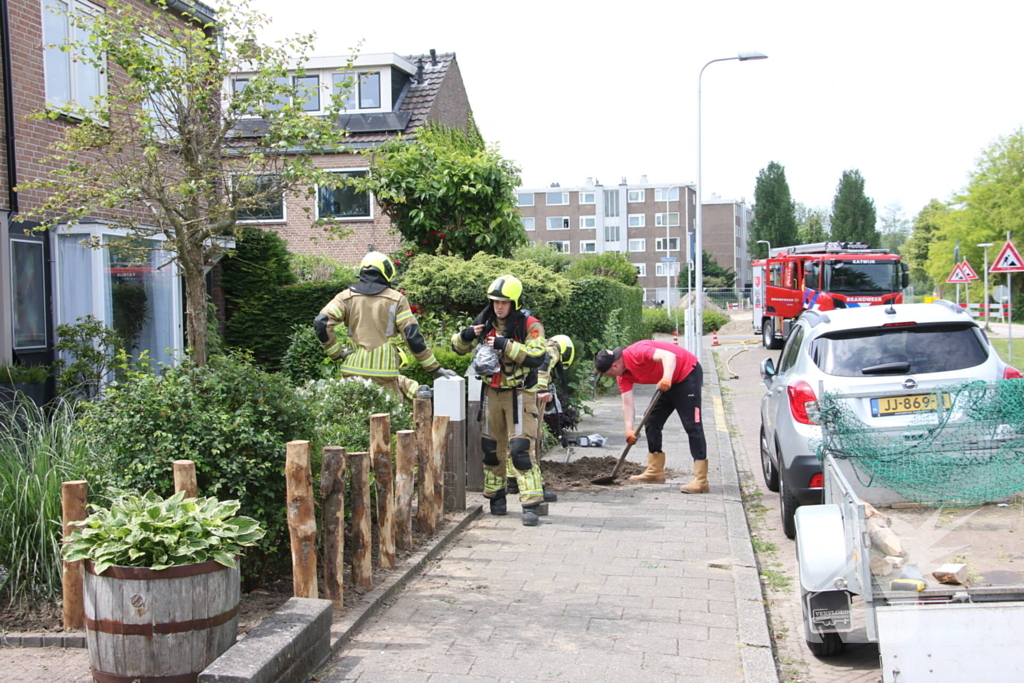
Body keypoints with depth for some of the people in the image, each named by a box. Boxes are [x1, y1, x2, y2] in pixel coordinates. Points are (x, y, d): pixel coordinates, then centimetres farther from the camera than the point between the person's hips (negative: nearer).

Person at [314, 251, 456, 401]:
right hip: (384, 369, -1)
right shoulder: (396, 299, 2)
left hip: (354, 369, 1)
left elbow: (321, 322, -7)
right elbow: (413, 336, -3)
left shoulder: (347, 296, 6)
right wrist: (435, 369, 3)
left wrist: (336, 353, 2)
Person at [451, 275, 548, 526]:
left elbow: (537, 356, -24)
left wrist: (506, 345, -29)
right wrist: (466, 335, -12)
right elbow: (458, 348, 11)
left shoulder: (529, 325, -10)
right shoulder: (486, 323, 5)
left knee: (521, 449, -12)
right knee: (491, 448, 12)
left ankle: (531, 505, -11)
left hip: (519, 394, -5)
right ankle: (495, 497, 27)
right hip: (492, 392, 5)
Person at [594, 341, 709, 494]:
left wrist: (667, 378, -56)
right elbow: (627, 403, -6)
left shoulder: (638, 352, -27)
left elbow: (668, 355, -40)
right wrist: (629, 429, -19)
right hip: (668, 384, 9)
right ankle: (655, 472, 17)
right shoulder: (623, 375, -1)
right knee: (652, 422, 9)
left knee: (692, 425, -14)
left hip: (688, 373, -9)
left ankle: (700, 481, -18)